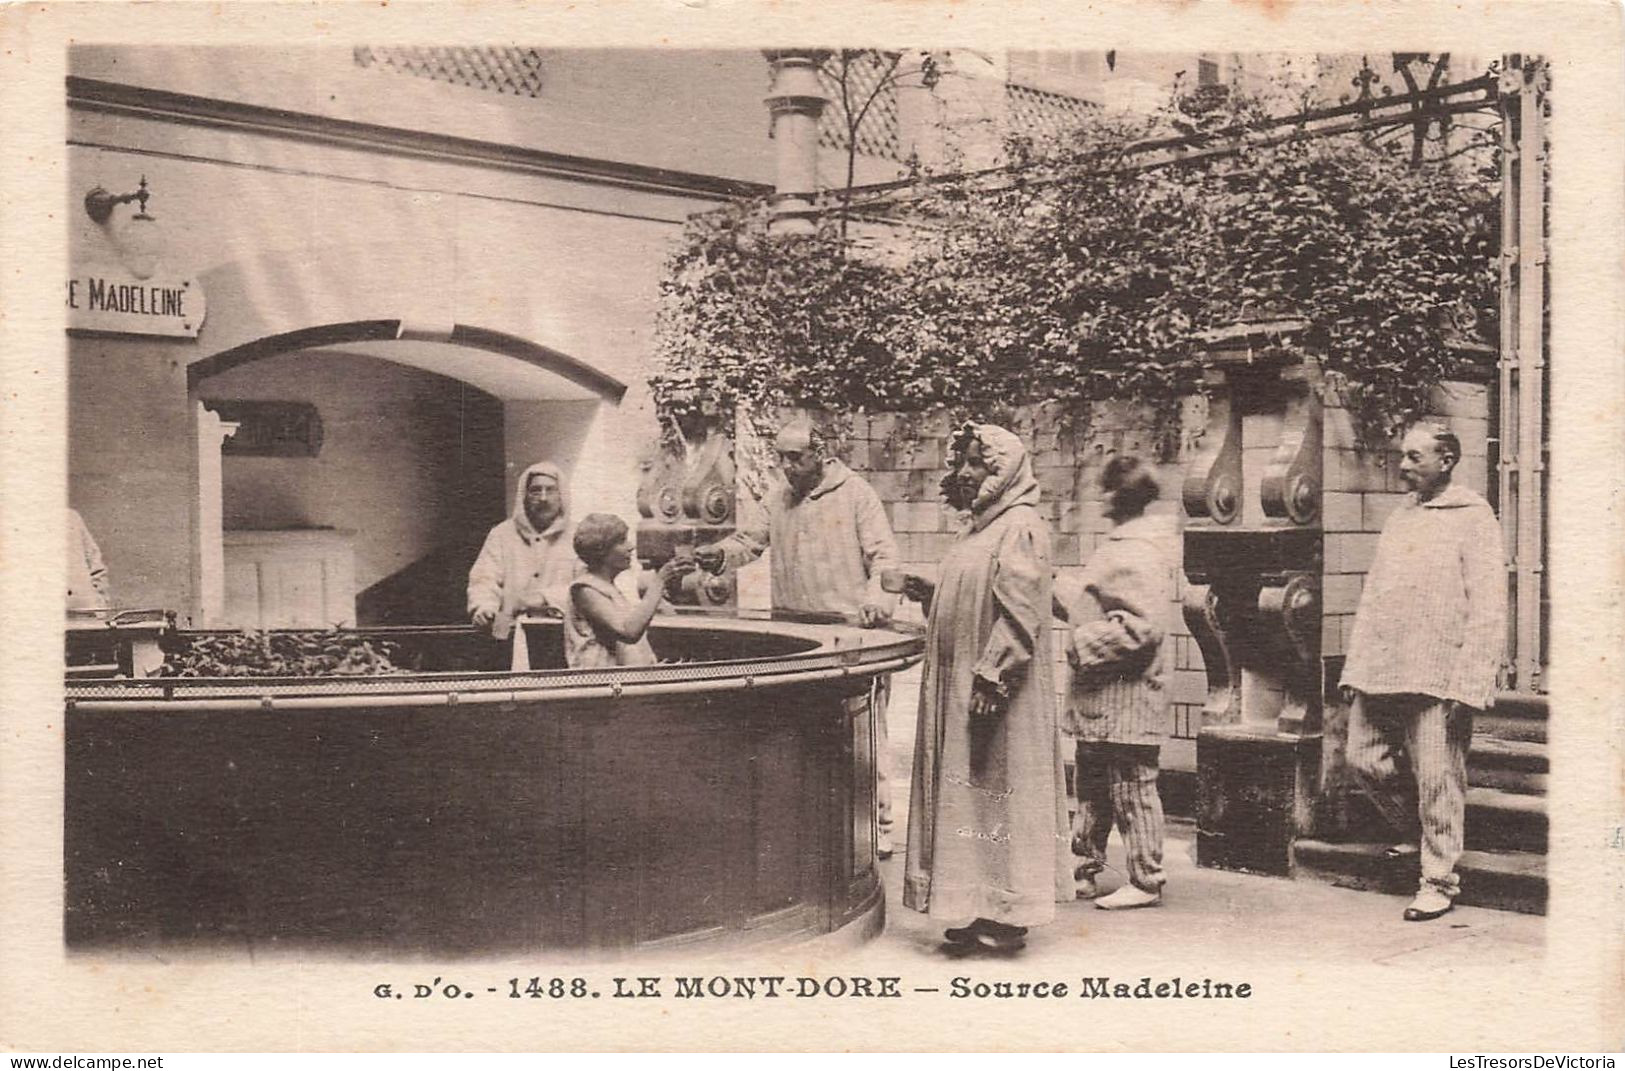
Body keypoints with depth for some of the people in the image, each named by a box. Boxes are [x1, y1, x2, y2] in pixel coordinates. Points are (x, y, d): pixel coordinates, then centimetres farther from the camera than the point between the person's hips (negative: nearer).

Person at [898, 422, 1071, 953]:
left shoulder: (1021, 528, -14)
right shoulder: (985, 527, 16)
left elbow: (1020, 611, -21)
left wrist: (990, 680, -25)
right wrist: (930, 595, 9)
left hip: (999, 695, -10)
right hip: (963, 689, 10)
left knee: (999, 796, -4)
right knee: (976, 794, 11)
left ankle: (1006, 921, 3)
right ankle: (992, 911, 18)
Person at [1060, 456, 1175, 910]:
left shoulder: (1137, 554, -19)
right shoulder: (1124, 544, 14)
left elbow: (1140, 629, -25)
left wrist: (1083, 643, -19)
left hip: (1124, 701, -11)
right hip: (1102, 700, 11)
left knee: (1132, 789, 0)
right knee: (1092, 788, 17)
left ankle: (1145, 881, 10)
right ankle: (1086, 872, 26)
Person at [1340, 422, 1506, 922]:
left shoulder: (1472, 517, -4)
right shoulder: (1399, 519, 17)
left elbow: (1488, 608, -9)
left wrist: (1468, 683, -16)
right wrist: (1354, 667, 14)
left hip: (1435, 676, -7)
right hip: (1379, 672, 7)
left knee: (1438, 780, -3)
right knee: (1363, 759, 10)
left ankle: (1440, 879, 9)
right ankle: (1415, 832, 33)